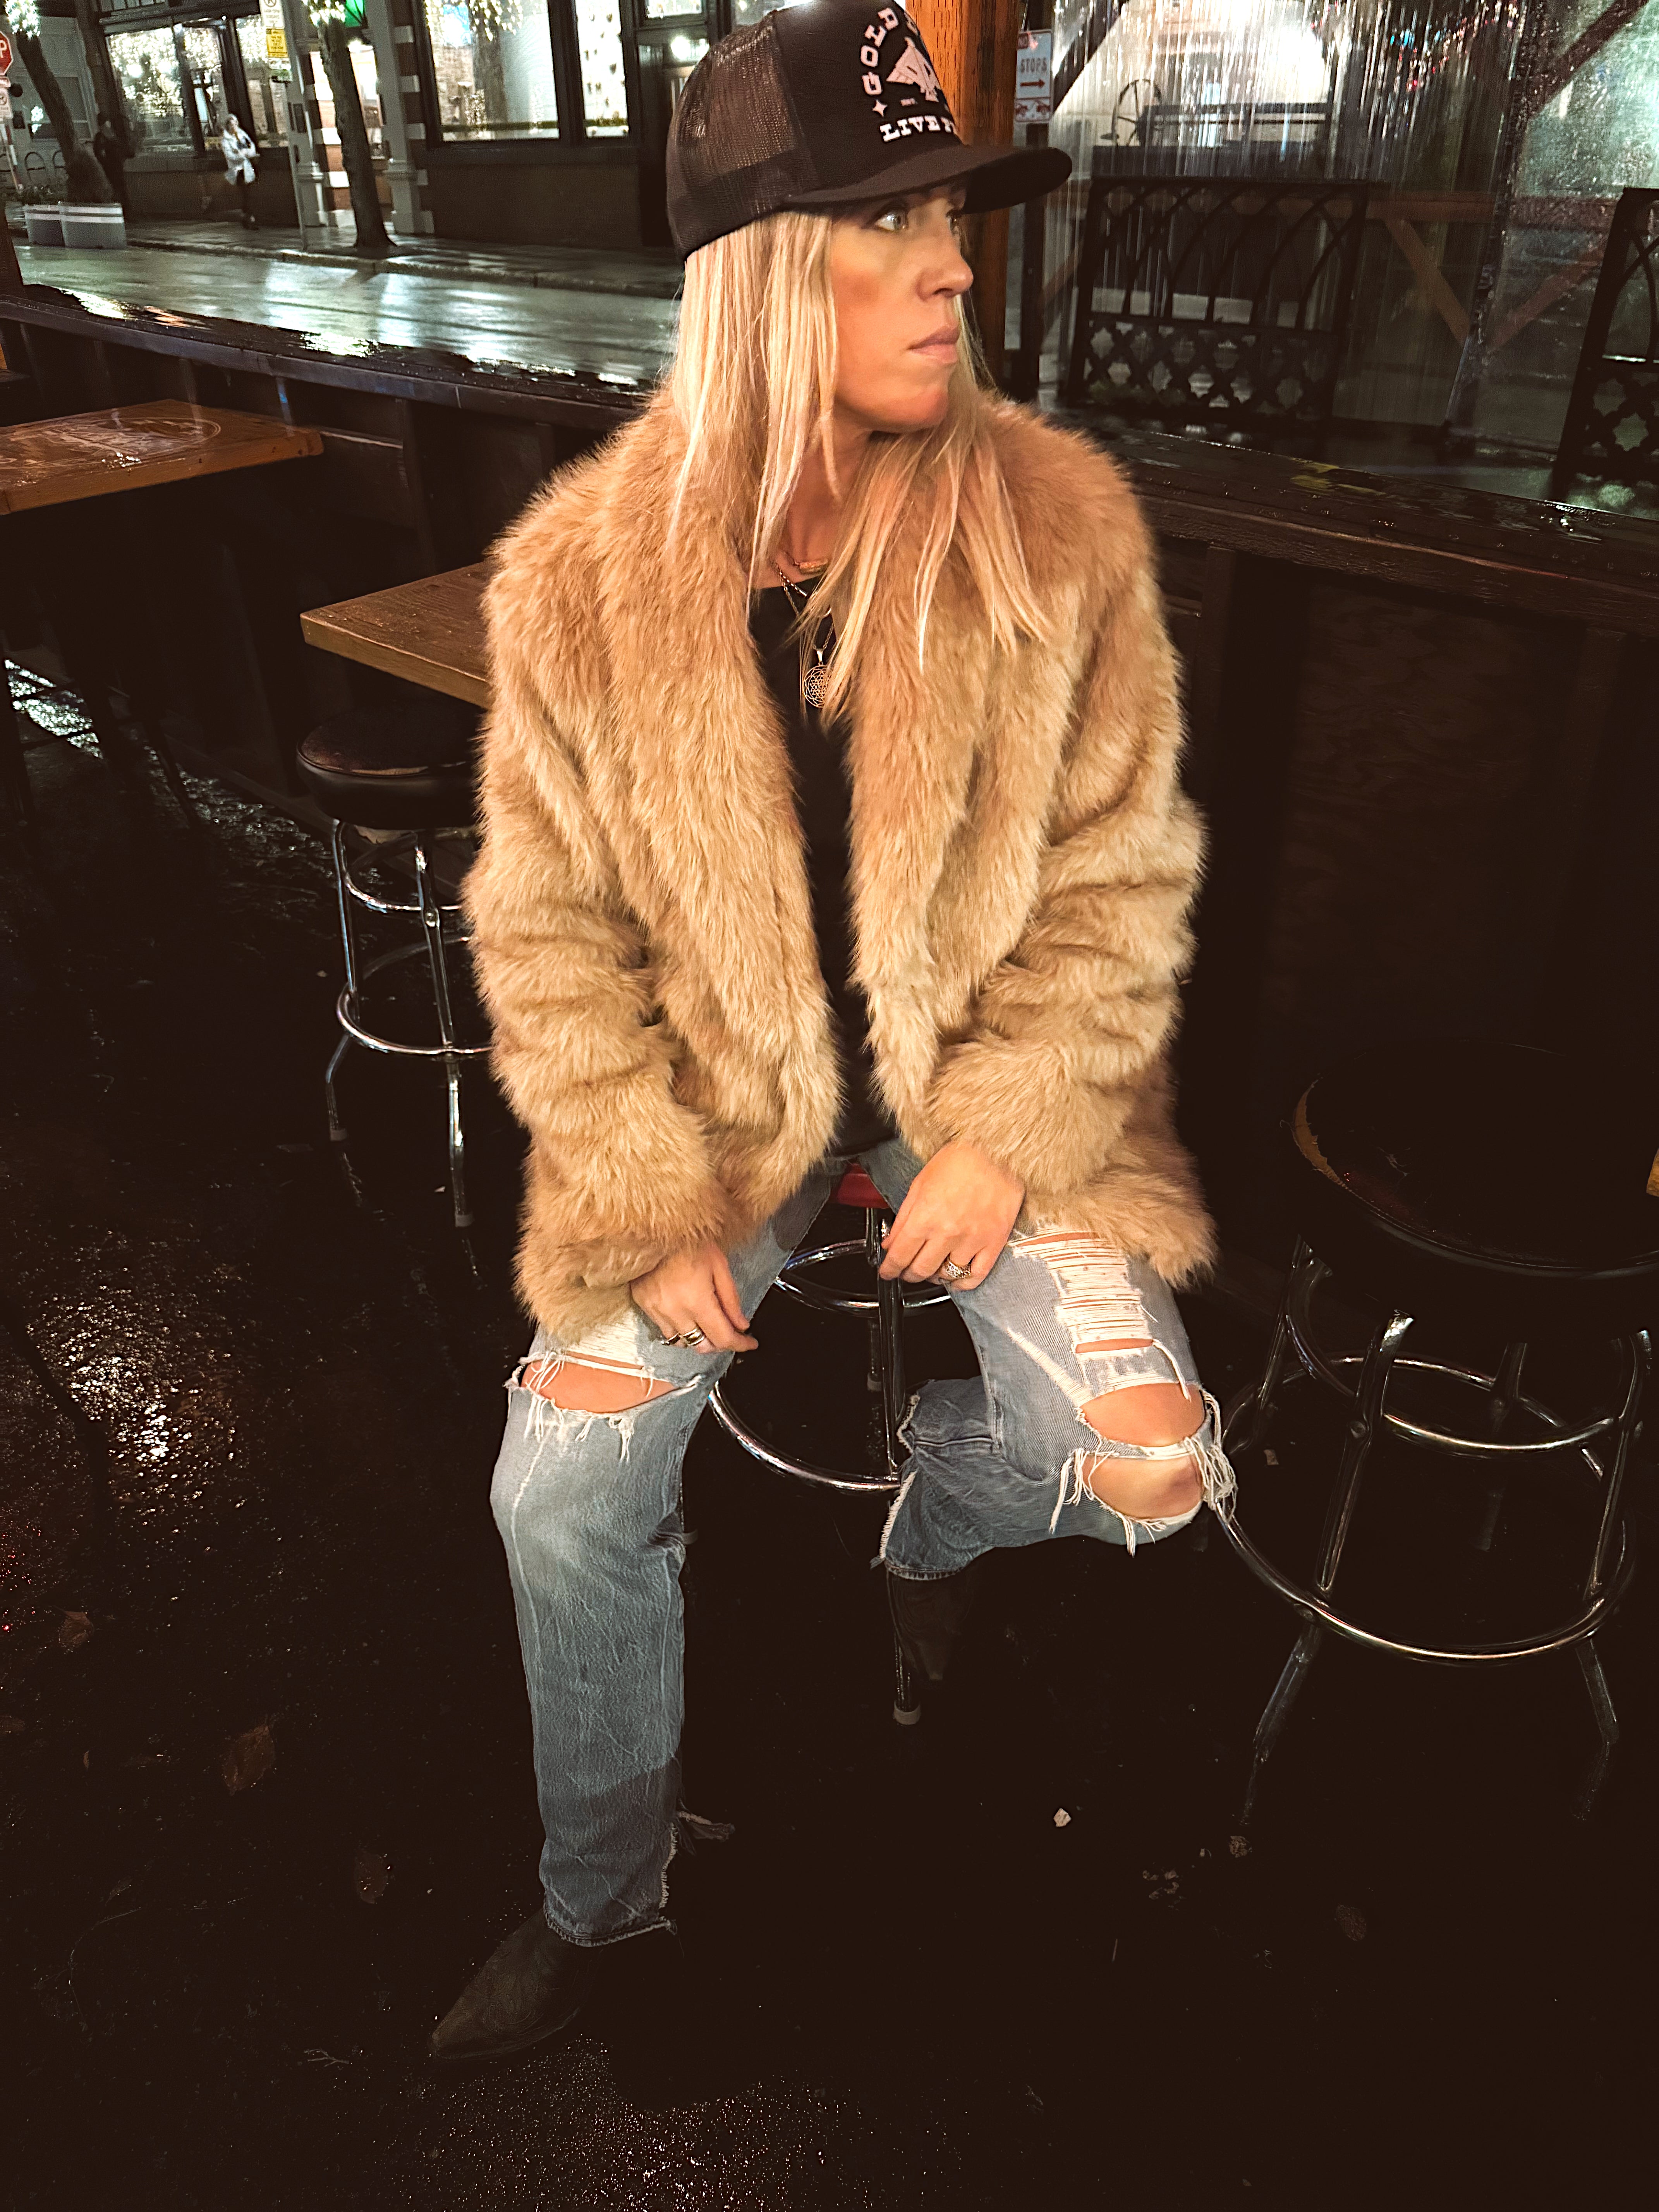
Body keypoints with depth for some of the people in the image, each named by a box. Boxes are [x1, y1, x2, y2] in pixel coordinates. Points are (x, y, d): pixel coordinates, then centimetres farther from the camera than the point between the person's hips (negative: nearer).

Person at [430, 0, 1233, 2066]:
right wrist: (652, 1195, -11)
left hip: (985, 1089, 1)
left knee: (1150, 1464, -15)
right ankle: (600, 1888, 25)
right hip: (714, 1105, 1)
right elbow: (549, 927, -3)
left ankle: (926, 1507, 26)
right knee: (566, 1479, -8)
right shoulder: (583, 579, -9)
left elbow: (1115, 880, -4)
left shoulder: (1056, 526, -9)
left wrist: (1007, 1136, -13)